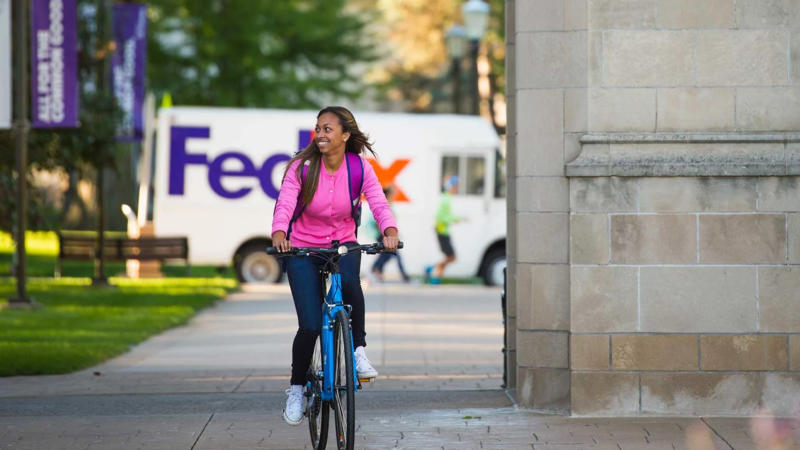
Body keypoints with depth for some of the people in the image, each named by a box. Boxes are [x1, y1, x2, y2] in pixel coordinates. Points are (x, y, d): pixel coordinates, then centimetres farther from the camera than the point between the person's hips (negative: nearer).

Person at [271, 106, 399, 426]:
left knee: (348, 280, -36)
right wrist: (279, 233, -45)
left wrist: (390, 231, -41)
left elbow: (378, 203, -20)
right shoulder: (302, 167, -13)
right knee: (311, 325, -11)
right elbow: (285, 203, -24)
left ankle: (359, 349, -17)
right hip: (303, 248, -1)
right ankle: (296, 388, 12)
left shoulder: (359, 168, -9)